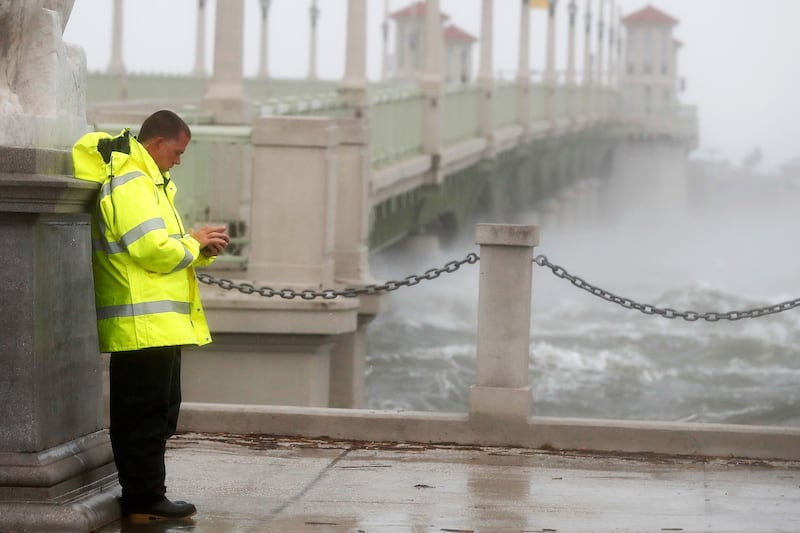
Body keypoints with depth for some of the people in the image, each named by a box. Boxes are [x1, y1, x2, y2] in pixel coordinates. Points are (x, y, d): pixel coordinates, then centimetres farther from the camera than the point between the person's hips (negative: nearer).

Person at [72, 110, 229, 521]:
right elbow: (153, 249, -21)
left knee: (159, 413, 14)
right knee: (147, 414, -8)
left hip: (153, 326, 11)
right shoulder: (130, 182, -14)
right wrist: (195, 243, -5)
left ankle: (143, 496, 19)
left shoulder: (145, 180, 21)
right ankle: (144, 500, -4)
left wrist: (200, 249, 7)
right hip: (144, 325, -11)